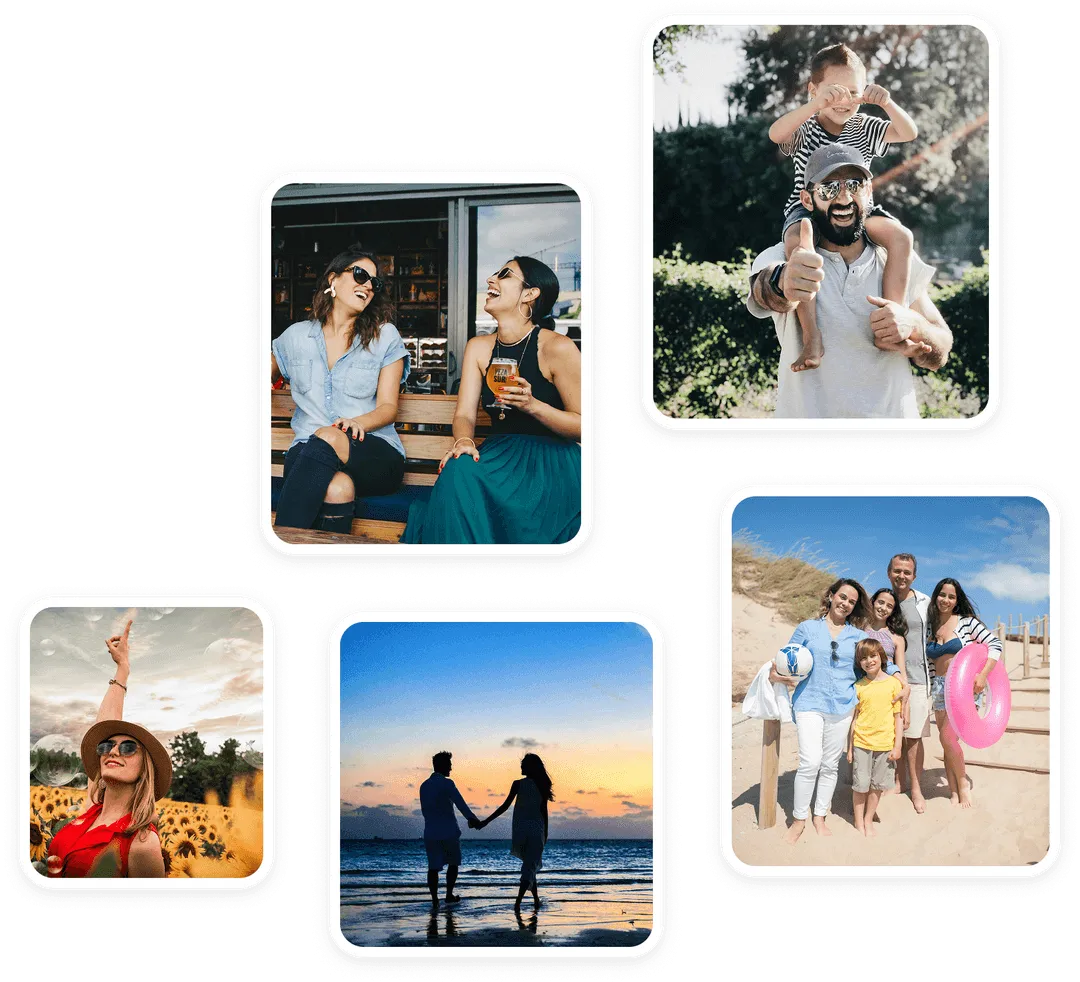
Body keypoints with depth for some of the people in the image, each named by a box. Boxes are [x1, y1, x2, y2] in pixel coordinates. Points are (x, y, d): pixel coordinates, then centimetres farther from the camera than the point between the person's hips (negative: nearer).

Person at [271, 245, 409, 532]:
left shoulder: (385, 336, 12)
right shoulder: (296, 336, 18)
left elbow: (388, 406, 6)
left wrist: (358, 423, -18)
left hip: (376, 454, 0)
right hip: (307, 452, 1)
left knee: (327, 439, -39)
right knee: (337, 488, -39)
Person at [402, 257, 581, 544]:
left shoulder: (557, 348, -7)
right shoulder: (478, 348, 12)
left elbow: (583, 427, -7)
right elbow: (464, 414, 3)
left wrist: (532, 405, -22)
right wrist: (463, 440, -22)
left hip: (552, 460, -5)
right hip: (499, 454, 5)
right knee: (458, 469, -30)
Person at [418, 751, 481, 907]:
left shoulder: (424, 786, 10)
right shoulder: (447, 783, -10)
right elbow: (461, 804, -22)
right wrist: (472, 819, -30)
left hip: (430, 833, 4)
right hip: (449, 831, -4)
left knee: (433, 867, 4)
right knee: (453, 863, 14)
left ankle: (434, 899, -3)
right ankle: (449, 894, 14)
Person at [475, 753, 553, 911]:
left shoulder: (518, 784, -5)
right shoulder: (541, 786, 1)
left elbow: (505, 806, -7)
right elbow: (544, 811, 4)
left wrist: (486, 821, -2)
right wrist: (545, 833, 13)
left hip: (520, 829, 0)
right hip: (536, 831, 0)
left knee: (529, 864, 18)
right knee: (530, 867, 0)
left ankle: (536, 899, 16)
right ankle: (518, 901, -15)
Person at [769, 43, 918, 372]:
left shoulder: (864, 128, 9)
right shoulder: (805, 128, -2)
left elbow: (909, 133, -1)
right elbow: (776, 134, -24)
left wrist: (888, 103, -21)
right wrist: (817, 104, -37)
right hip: (808, 209, -3)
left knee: (901, 236, -25)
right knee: (797, 242, -38)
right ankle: (812, 338, -42)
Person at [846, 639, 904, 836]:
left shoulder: (893, 683, -1)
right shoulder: (859, 686, 2)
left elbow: (898, 717, 1)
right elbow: (855, 718, 7)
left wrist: (897, 746, -2)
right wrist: (850, 747, 6)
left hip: (884, 744, 0)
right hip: (862, 743, 0)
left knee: (877, 785, 8)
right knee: (860, 784, 1)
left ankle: (868, 821, 22)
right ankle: (859, 822, 14)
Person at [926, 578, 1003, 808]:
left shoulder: (966, 622, -4)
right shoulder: (929, 627, 9)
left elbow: (994, 645, -9)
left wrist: (983, 675, -18)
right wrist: (932, 686, 7)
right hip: (940, 686, 5)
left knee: (947, 737, -17)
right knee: (946, 741, 3)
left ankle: (963, 785, 3)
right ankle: (954, 793, 10)